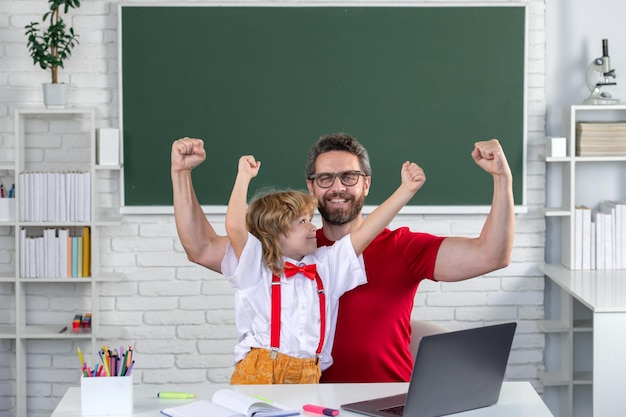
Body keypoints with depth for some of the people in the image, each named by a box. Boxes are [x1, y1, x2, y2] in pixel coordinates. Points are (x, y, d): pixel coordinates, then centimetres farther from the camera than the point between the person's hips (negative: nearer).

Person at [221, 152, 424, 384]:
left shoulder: (325, 265, 16)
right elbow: (234, 227, -13)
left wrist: (406, 190, 8)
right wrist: (244, 176, -8)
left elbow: (364, 232, 12)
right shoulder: (256, 268, 2)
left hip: (310, 376, 5)